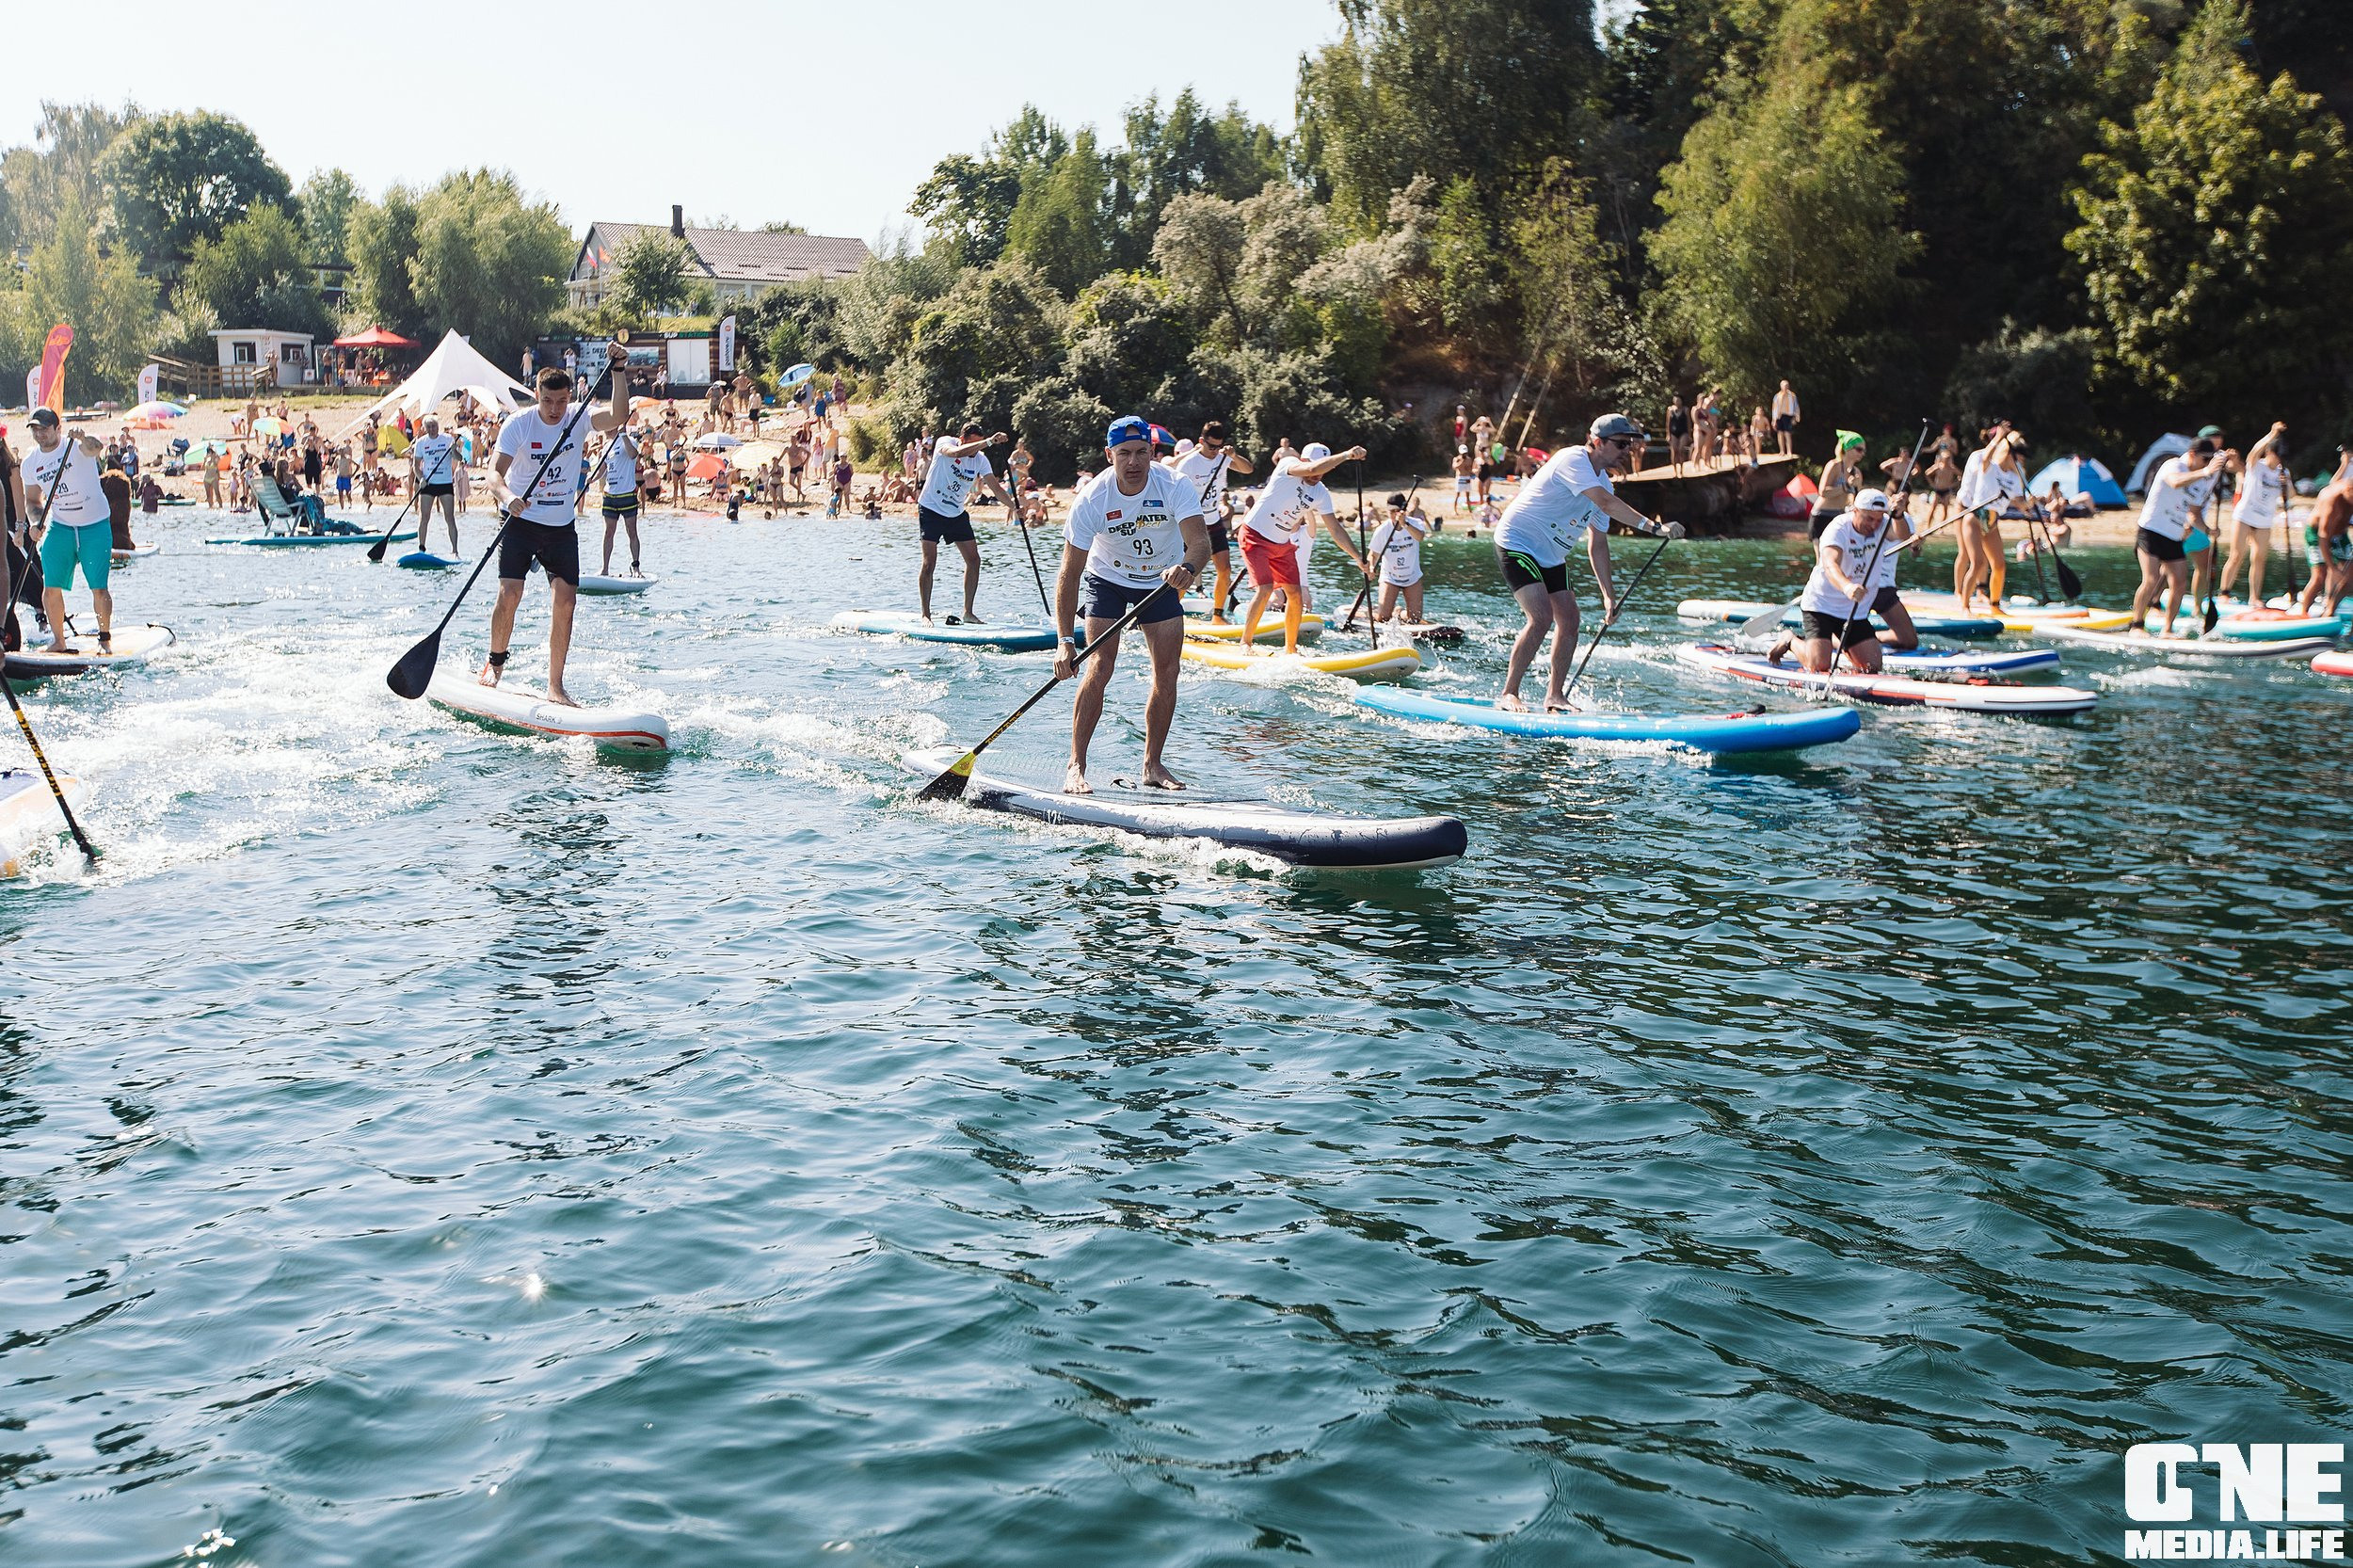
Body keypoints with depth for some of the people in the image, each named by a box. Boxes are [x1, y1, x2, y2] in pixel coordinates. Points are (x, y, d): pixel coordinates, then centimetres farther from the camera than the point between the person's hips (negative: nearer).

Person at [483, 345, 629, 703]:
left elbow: (618, 417, -21)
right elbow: (495, 472, -19)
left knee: (566, 600, -6)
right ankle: (495, 664, 15)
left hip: (561, 527, 3)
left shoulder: (579, 419, -3)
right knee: (510, 595, -12)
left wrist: (618, 371, -29)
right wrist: (508, 498, -40)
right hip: (521, 523, -2)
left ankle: (555, 685, 1)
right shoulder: (518, 424, -10)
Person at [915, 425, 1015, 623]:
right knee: (929, 563, -11)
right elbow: (957, 453, -39)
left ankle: (968, 612, 11)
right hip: (931, 510, -5)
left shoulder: (980, 459, -3)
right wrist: (989, 441, -43)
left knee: (974, 560, 0)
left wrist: (1015, 507, -21)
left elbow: (996, 488, -7)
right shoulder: (945, 443, -16)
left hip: (957, 514, 5)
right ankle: (925, 614, -2)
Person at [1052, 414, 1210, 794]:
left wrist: (1188, 568, -63)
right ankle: (1076, 767, -13)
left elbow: (1200, 539, -38)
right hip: (1107, 580, -2)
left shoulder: (1175, 487, -25)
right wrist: (1065, 640, -37)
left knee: (1167, 673, -5)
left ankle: (1152, 765, 9)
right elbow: (1069, 574, -28)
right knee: (1100, 668, -17)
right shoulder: (1092, 499, -27)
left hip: (1162, 581, 2)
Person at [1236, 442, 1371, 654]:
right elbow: (1312, 470, -39)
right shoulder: (1288, 466, -18)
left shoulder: (1321, 494, -1)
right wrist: (1346, 455, -39)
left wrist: (1359, 558, -5)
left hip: (1282, 544, 7)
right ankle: (1246, 642, -6)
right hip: (1255, 535, -7)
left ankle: (1290, 648, 15)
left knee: (1296, 594, 1)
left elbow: (1335, 529, 1)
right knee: (1265, 589, -19)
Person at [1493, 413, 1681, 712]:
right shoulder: (1572, 460, -20)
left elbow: (1597, 543, 10)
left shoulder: (1603, 483, 9)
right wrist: (1654, 527, -40)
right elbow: (1607, 504, -33)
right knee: (1541, 618, -20)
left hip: (1550, 556, 10)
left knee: (1569, 620, 4)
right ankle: (1508, 694, -12)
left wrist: (1608, 595, 3)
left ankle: (1555, 696, 15)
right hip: (1517, 544, -10)